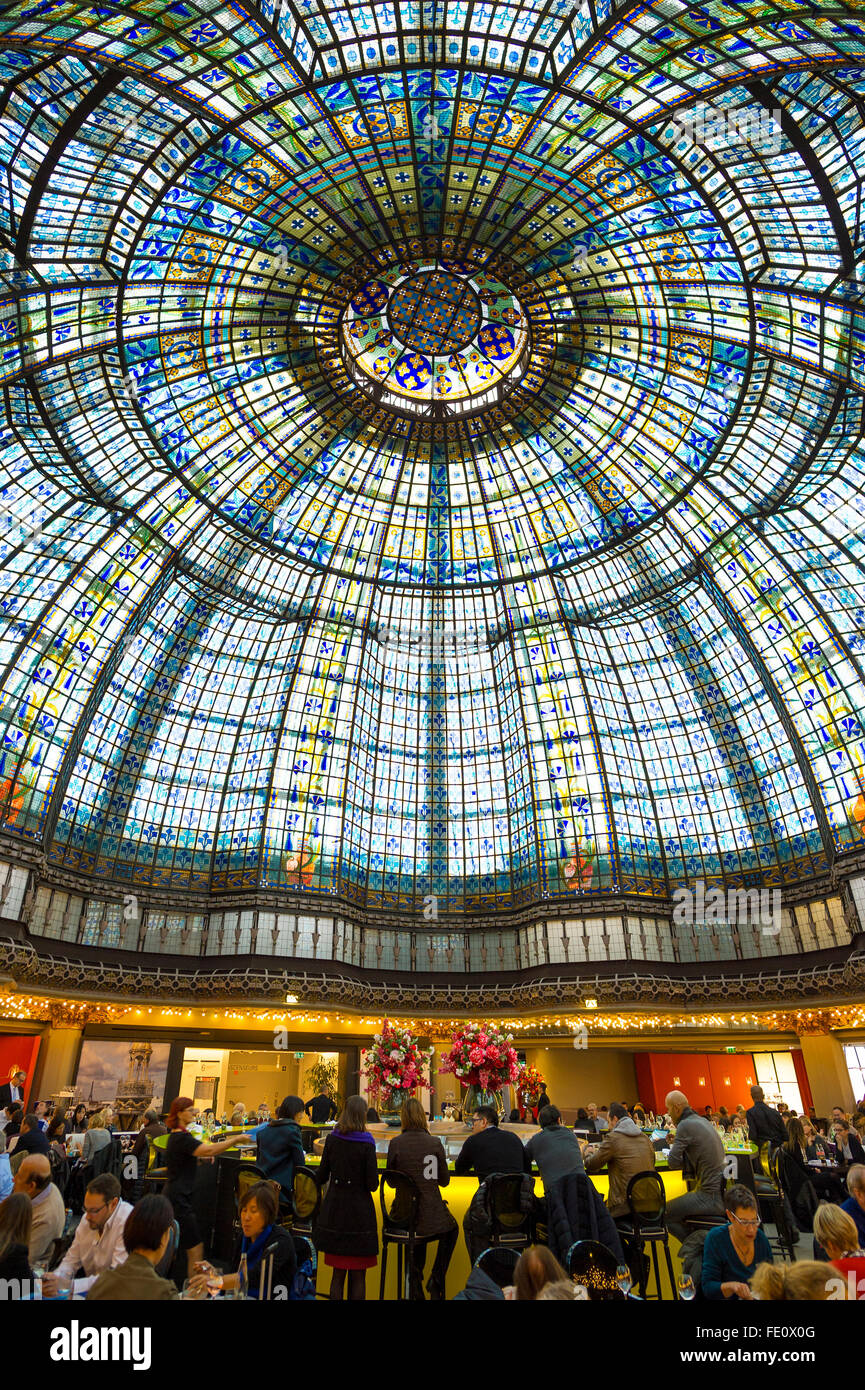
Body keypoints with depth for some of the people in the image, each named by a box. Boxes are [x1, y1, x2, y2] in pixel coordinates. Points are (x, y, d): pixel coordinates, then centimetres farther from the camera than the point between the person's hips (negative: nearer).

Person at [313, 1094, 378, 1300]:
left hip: (334, 1209, 3)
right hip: (359, 1212, -3)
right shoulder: (366, 1144, -13)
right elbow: (372, 1184, -12)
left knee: (338, 1272, 15)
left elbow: (322, 1176, 4)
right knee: (358, 1275, 9)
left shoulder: (331, 1139, -3)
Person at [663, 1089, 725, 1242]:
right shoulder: (702, 1120, 10)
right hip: (721, 1188, 9)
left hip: (711, 1197, -9)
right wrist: (677, 1142, 14)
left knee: (665, 1214, -2)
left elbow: (672, 1162, -16)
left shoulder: (685, 1125, -16)